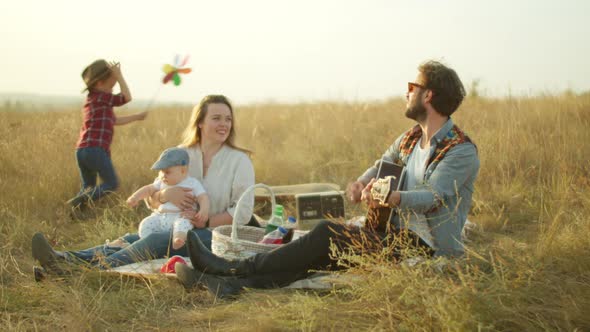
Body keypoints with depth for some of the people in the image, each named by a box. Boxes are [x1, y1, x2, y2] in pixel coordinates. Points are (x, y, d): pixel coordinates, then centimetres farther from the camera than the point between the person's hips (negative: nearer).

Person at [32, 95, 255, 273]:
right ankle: (64, 260, -38)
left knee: (156, 241, -31)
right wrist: (165, 195, -15)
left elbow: (243, 212, -8)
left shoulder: (240, 161, -3)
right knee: (131, 240, -21)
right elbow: (151, 200, 9)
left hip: (215, 235, -5)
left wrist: (205, 222, -20)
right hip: (177, 229, 5)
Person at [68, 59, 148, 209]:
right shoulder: (100, 97, -5)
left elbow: (115, 121, 30)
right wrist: (119, 75, 5)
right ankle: (82, 199, -19)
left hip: (81, 150, 9)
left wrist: (137, 117, 35)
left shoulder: (93, 98, 23)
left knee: (88, 187, 16)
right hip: (96, 150, -9)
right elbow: (127, 97, 0)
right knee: (112, 184, 1)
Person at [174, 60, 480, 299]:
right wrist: (361, 184, -5)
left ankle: (237, 268, -16)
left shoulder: (462, 151, -13)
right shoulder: (409, 139, 14)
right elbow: (381, 167, 20)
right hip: (396, 235, 8)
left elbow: (432, 198, -25)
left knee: (328, 233, -20)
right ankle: (232, 283, -22)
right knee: (321, 253, -12)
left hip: (428, 249, -8)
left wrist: (391, 198, -45)